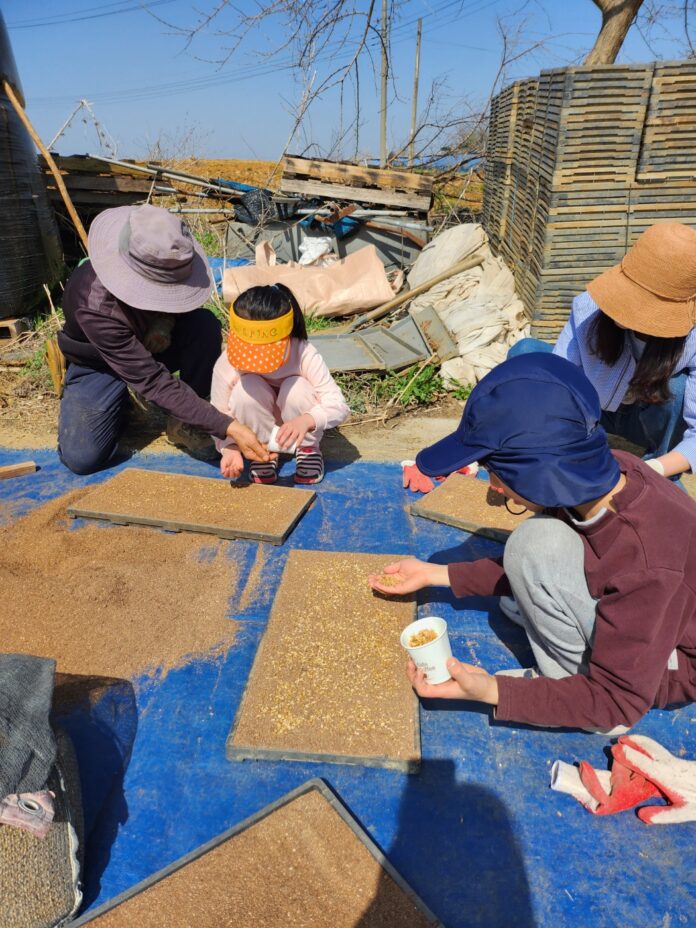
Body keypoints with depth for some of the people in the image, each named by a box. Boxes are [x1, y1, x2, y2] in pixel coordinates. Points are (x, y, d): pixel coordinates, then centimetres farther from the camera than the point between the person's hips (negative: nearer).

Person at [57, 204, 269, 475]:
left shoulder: (162, 265, -26)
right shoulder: (96, 308, -39)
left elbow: (181, 302, -2)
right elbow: (154, 382, -41)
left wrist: (165, 321, -27)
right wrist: (228, 427, -47)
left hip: (154, 340, 4)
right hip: (100, 362, -3)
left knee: (205, 324, -29)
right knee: (81, 458, -20)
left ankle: (182, 423, -12)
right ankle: (117, 398, 11)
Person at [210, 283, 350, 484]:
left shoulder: (304, 355, -30)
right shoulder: (227, 363, -26)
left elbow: (339, 406, -33)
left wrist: (306, 420, -54)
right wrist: (230, 448, -39)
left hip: (298, 425, 0)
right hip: (259, 426, 0)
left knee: (297, 388, -33)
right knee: (247, 388, -31)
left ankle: (308, 448, -5)